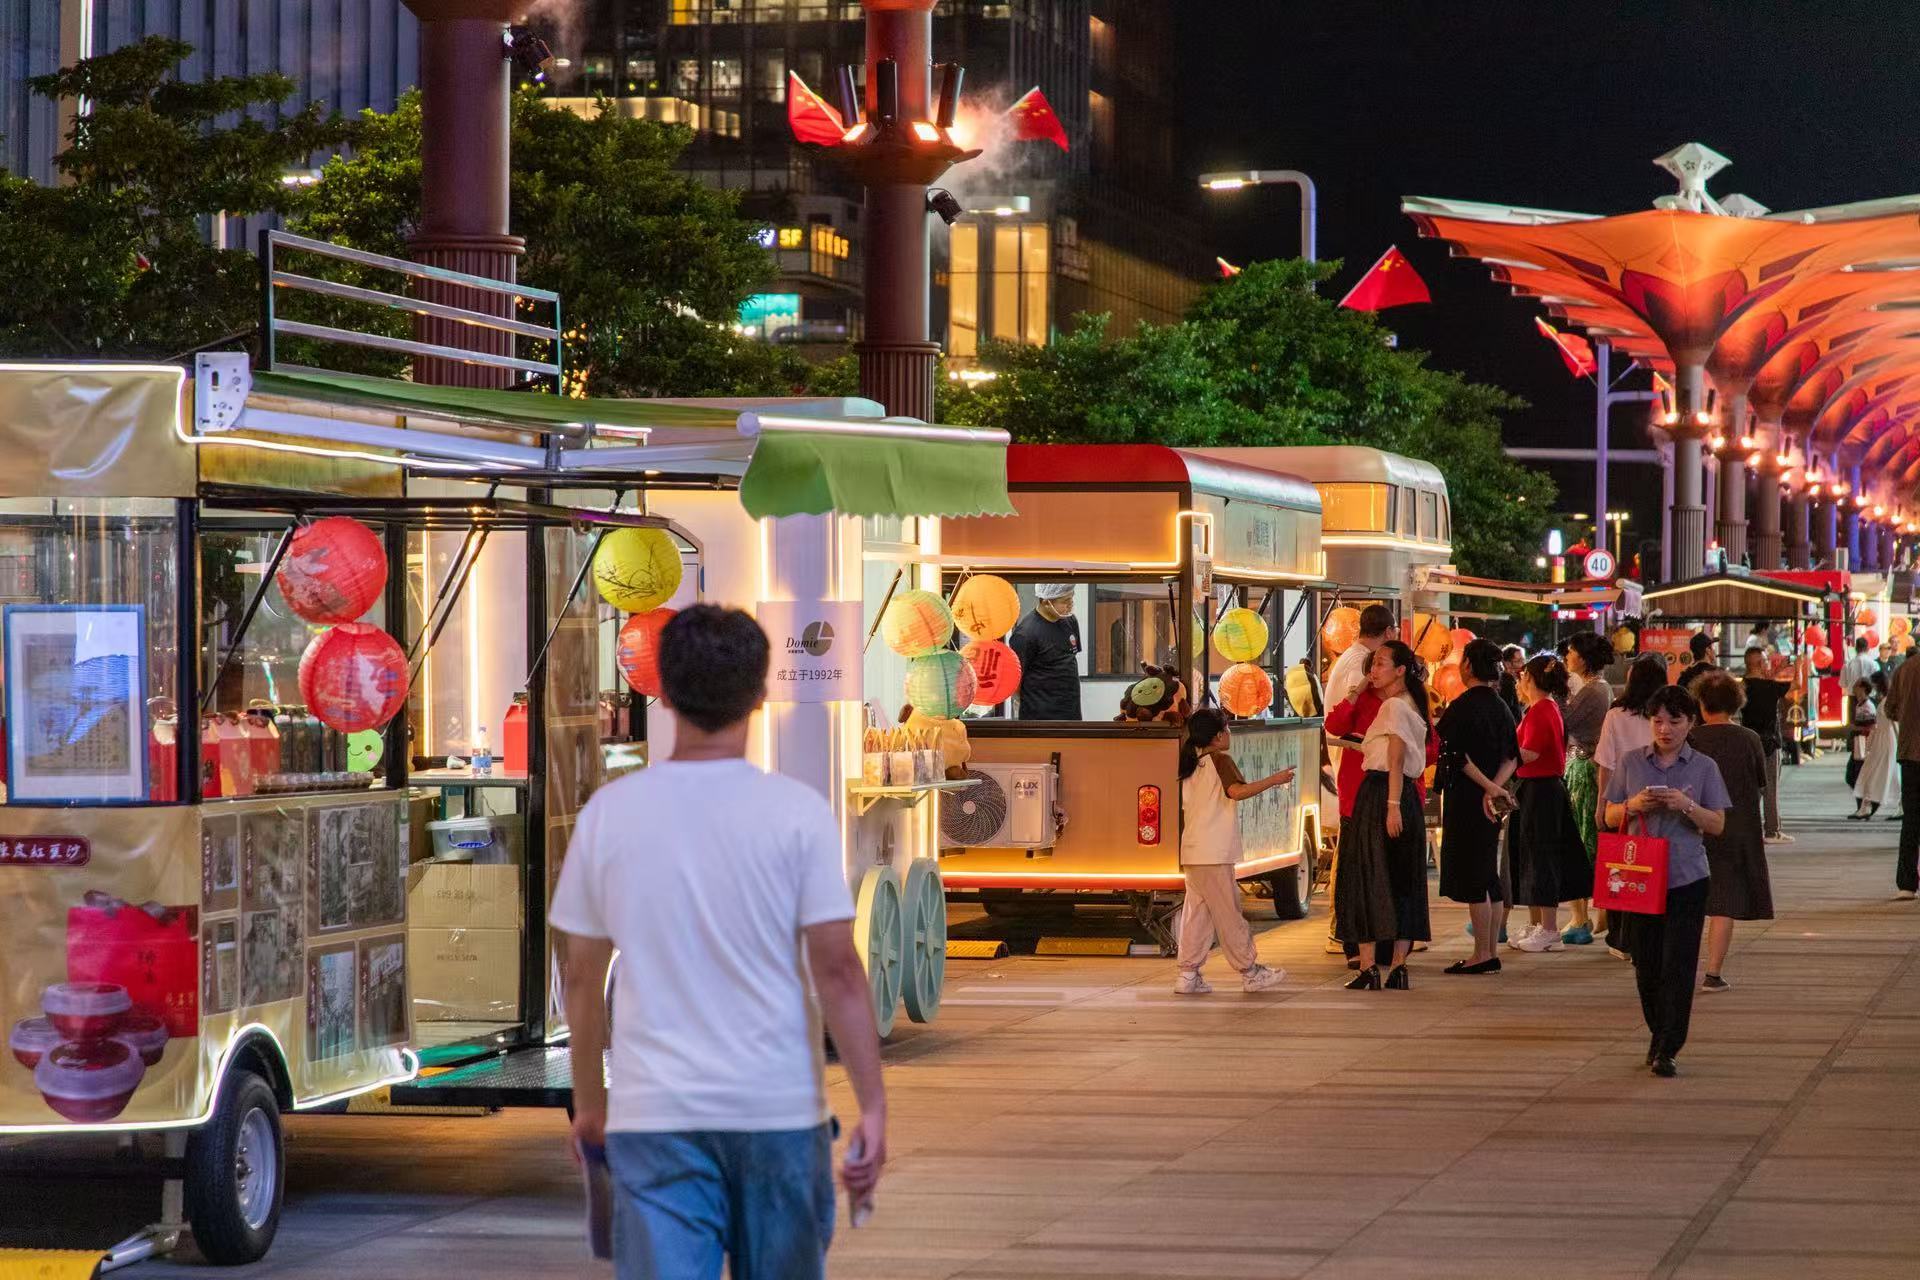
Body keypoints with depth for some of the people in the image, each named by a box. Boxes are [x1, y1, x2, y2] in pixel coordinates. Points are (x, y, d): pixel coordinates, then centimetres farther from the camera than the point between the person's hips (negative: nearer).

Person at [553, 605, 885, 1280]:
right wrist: (872, 1105, -6)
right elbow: (836, 968, -9)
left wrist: (589, 1100, 19)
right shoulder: (797, 811, -6)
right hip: (780, 1108, 0)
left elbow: (582, 977, 7)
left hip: (654, 1114, 1)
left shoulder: (609, 812, 1)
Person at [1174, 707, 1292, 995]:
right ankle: (1250, 972, 5)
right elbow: (1237, 791, -25)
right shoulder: (1220, 760, -8)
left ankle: (1188, 974, 4)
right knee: (1228, 913, -2)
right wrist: (1274, 780, -20)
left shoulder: (1190, 766, 16)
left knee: (1197, 912, 8)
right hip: (1214, 853, -8)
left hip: (1191, 851, 8)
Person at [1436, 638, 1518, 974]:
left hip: (1467, 798, -8)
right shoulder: (1500, 706, 11)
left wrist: (1489, 787, -14)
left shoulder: (1462, 706, -13)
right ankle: (1492, 950, 16)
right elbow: (1512, 757, 8)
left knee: (1471, 875, -5)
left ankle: (1482, 954, -4)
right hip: (1490, 802, 8)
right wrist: (1494, 786, -4)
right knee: (1489, 875, 12)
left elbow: (1458, 755, -19)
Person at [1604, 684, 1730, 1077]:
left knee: (1679, 965, -7)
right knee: (1647, 965, 8)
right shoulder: (1631, 762, 6)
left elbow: (1717, 824, 0)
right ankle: (1658, 1037, 26)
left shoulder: (1704, 767, 3)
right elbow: (1609, 816, 7)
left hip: (1686, 879, -2)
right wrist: (1634, 804, -13)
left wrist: (1687, 806, -18)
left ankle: (1667, 1051, -7)